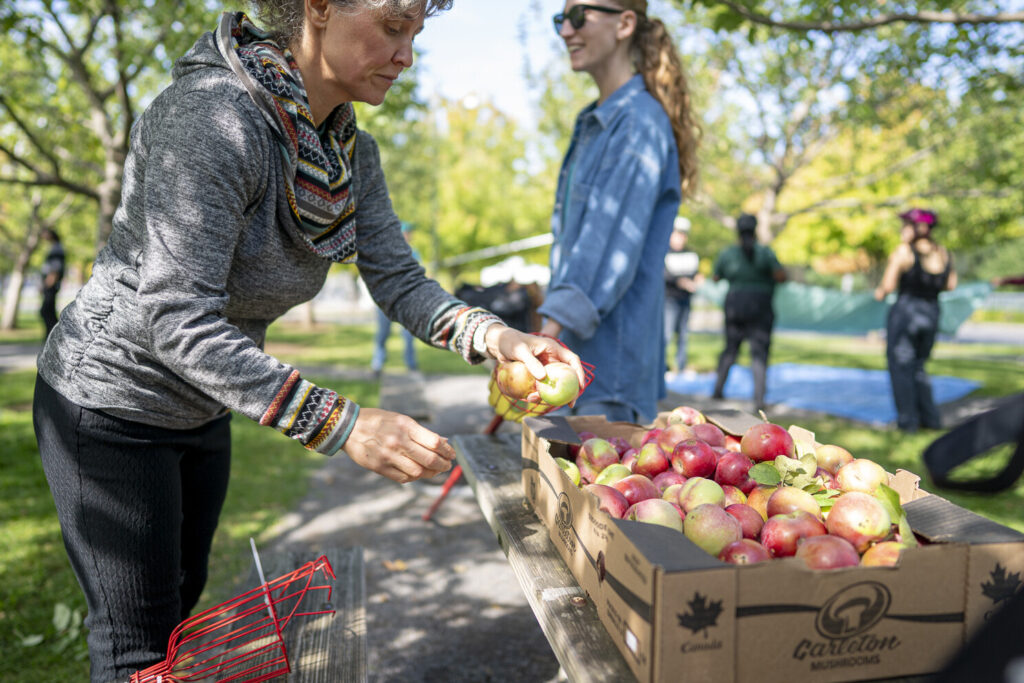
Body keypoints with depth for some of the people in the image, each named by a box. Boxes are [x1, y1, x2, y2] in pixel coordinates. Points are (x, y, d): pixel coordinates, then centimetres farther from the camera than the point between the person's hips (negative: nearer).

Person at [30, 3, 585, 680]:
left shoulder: (352, 151, -5)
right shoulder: (214, 115, -31)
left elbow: (400, 281, -7)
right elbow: (176, 320, -35)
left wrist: (493, 335, -25)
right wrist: (343, 425, -40)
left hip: (200, 413, 8)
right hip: (109, 404, -7)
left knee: (183, 598, 23)